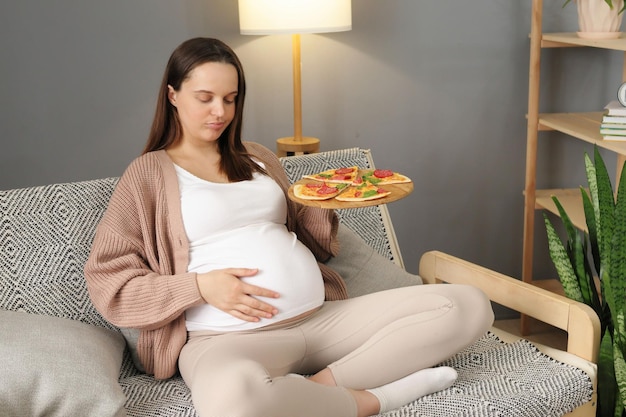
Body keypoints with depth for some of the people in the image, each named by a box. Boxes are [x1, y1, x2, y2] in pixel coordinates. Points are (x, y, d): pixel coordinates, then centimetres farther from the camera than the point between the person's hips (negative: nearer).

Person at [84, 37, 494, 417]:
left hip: (321, 318, 6)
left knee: (469, 305, -6)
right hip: (229, 336, -6)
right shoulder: (148, 174, 7)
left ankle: (325, 383, -19)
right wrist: (201, 286, -13)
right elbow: (109, 284, 0)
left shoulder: (258, 158, 22)